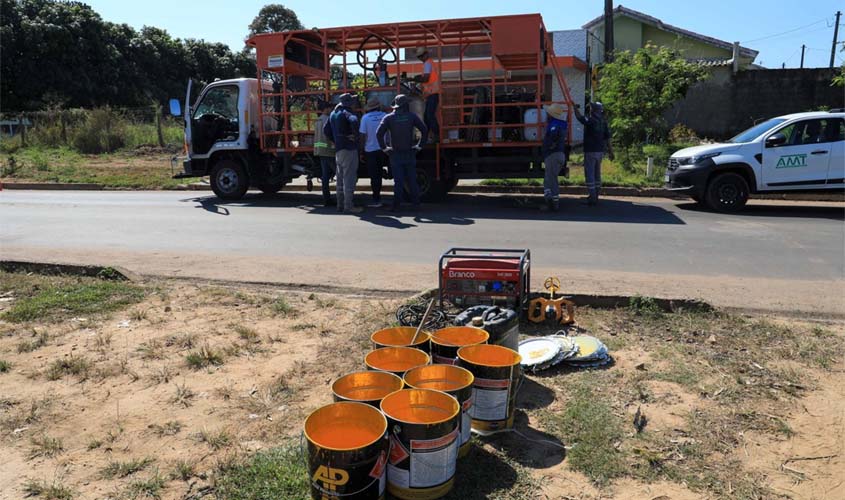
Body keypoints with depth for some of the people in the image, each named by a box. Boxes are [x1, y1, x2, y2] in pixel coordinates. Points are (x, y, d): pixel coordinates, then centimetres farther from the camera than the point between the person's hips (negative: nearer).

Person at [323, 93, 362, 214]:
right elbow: (353, 121, -33)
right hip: (349, 149, -9)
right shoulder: (346, 112, -11)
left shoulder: (333, 114, 16)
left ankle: (340, 205, 20)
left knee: (341, 178, 14)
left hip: (338, 149, 9)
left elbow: (326, 130, 21)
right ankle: (349, 206, -5)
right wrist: (355, 135, -19)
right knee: (349, 178, -6)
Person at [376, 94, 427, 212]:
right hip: (410, 153, 1)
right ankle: (416, 203, 14)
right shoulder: (412, 116, 1)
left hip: (395, 154, -1)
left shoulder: (389, 118, -1)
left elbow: (379, 133, -11)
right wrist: (420, 145, 0)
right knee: (412, 180, 10)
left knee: (398, 181, 1)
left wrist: (384, 148, -3)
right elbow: (424, 130, -6)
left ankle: (397, 205, 1)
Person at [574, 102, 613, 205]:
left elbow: (579, 117, -16)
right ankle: (595, 196, 20)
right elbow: (607, 138, 8)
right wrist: (610, 151, 12)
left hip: (590, 151, -8)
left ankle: (592, 197, -6)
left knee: (589, 174, -4)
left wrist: (576, 107, 3)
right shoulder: (604, 122, 7)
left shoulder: (591, 121, -15)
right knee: (597, 174, 14)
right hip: (600, 151, 8)